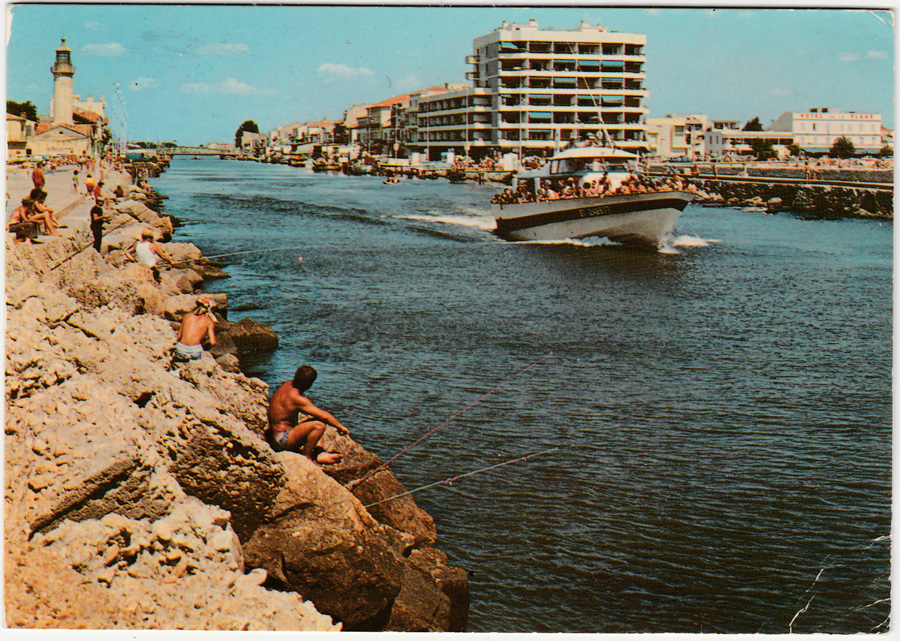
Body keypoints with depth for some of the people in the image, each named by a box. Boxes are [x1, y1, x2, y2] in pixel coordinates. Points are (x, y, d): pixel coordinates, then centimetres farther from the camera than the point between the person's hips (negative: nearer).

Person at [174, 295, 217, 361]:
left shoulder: (187, 316, 15)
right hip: (195, 352, -3)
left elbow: (179, 336, 17)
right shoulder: (209, 321, 5)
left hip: (180, 351, 3)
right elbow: (212, 342, 0)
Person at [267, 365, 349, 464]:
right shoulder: (297, 398, -23)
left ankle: (320, 453, 3)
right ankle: (306, 458, -12)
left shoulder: (287, 385, 3)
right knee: (319, 425, -27)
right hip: (283, 440, -10)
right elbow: (324, 416, -22)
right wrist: (340, 426, -8)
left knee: (316, 418, 18)